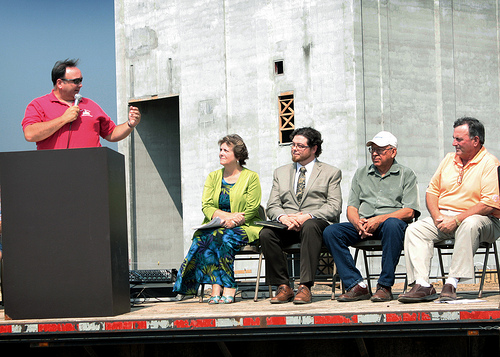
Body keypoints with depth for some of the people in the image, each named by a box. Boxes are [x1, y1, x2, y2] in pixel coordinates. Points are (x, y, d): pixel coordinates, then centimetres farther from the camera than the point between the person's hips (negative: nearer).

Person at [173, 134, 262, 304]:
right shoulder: (213, 177, 16)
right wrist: (227, 215, -16)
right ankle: (222, 287, -35)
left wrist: (231, 221, -19)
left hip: (244, 227, -3)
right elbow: (206, 206, 3)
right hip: (215, 227, 4)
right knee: (202, 238, -30)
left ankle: (217, 287, -31)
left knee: (220, 238, -34)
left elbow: (251, 210, -5)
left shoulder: (251, 177, 4)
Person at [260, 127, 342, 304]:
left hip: (316, 222, -3)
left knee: (309, 227, -39)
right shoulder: (281, 172, 23)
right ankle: (283, 286, -21)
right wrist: (283, 217, -11)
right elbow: (272, 206, 14)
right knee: (265, 233, -29)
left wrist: (308, 216, -17)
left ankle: (305, 287, -39)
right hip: (287, 225, 3)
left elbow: (334, 207, 0)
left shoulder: (331, 173, 13)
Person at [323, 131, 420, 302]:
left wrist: (379, 219, -16)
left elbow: (409, 212, -2)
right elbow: (351, 208, 15)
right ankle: (356, 285, -24)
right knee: (330, 232, -23)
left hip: (391, 221, -4)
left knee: (392, 225, -40)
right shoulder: (361, 174, 23)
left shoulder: (406, 175, 11)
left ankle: (385, 286, -33)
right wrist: (358, 222, -9)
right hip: (363, 225, 4)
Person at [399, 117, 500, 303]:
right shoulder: (449, 159, 15)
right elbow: (432, 191, 17)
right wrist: (437, 216, -3)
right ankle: (422, 285, -29)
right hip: (443, 218, 6)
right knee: (414, 229, -18)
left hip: (478, 219, -6)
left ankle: (452, 283, -37)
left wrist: (456, 220, -22)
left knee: (470, 225, -40)